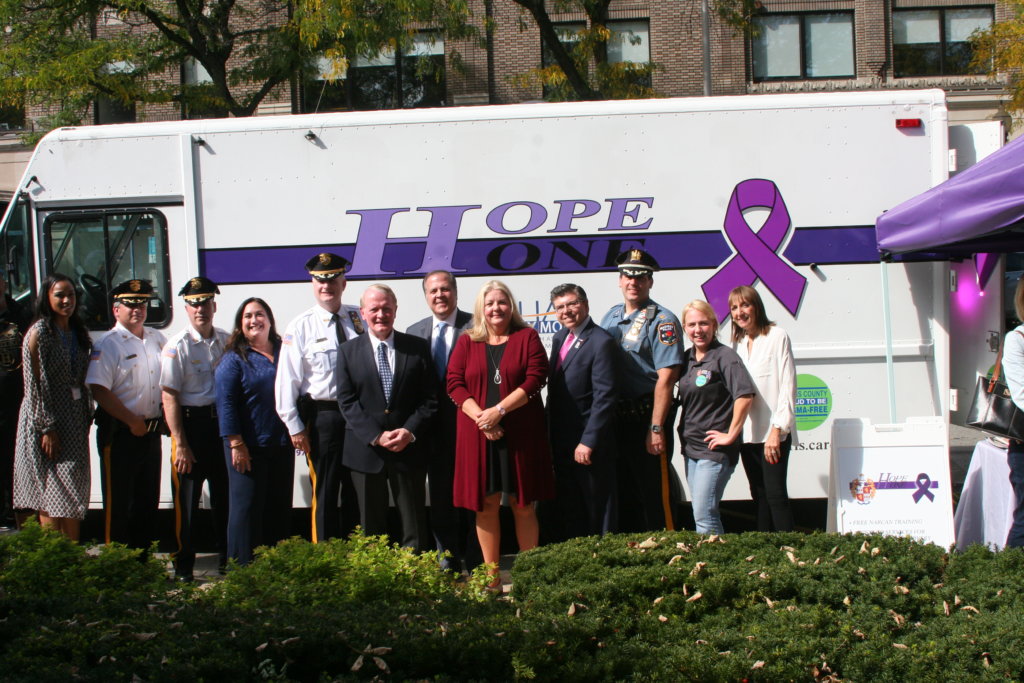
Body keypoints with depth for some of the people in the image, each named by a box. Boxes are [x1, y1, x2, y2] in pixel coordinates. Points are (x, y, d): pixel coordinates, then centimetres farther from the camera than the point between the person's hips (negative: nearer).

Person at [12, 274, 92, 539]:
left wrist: (87, 415, 9)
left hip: (75, 422, 7)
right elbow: (34, 385, -13)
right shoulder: (39, 333, -10)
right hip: (46, 422, -7)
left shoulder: (78, 332, 11)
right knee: (51, 498, -4)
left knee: (73, 496, 7)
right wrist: (46, 428, -16)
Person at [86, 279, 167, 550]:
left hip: (151, 433, 6)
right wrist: (132, 421, -16)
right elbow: (99, 391, -17)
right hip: (120, 434, -6)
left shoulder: (157, 340, 11)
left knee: (148, 500, 12)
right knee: (118, 503, 0)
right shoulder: (108, 345, -10)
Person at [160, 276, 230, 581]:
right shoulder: (177, 346, -8)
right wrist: (180, 444, -15)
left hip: (222, 422, 4)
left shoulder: (227, 341, 6)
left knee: (225, 495, 12)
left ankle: (228, 557, 25)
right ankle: (183, 565, 11)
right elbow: (169, 397, -11)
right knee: (187, 499, 2)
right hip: (191, 423, -4)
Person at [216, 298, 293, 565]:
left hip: (282, 444, 5)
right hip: (248, 448, -5)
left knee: (280, 509, 10)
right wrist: (236, 443, -15)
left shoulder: (284, 352, 11)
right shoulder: (234, 358, -3)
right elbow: (225, 402, -9)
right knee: (246, 508, -2)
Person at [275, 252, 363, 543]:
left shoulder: (359, 319, 5)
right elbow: (287, 380, -6)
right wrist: (295, 427, -10)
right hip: (322, 415, -3)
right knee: (325, 492, 2)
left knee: (356, 489, 12)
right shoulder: (301, 327, -4)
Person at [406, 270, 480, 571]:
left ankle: (474, 560, 13)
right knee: (440, 495, 11)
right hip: (435, 429, 4)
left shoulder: (475, 326, -5)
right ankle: (447, 558, 22)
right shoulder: (415, 332, 9)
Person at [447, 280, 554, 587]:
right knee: (486, 504, 3)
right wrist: (480, 417, -13)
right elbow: (454, 383, 2)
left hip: (520, 434, -1)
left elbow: (535, 379, -6)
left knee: (523, 503, 2)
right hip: (477, 435, 2)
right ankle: (491, 578, 10)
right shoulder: (466, 342, 11)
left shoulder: (527, 337, 5)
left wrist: (499, 410, -14)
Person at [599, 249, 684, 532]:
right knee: (623, 494, 15)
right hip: (616, 418, 7)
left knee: (655, 495, -3)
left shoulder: (661, 320, -10)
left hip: (646, 417, -7)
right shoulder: (611, 317, 12)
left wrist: (656, 429, -21)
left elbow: (666, 378, -16)